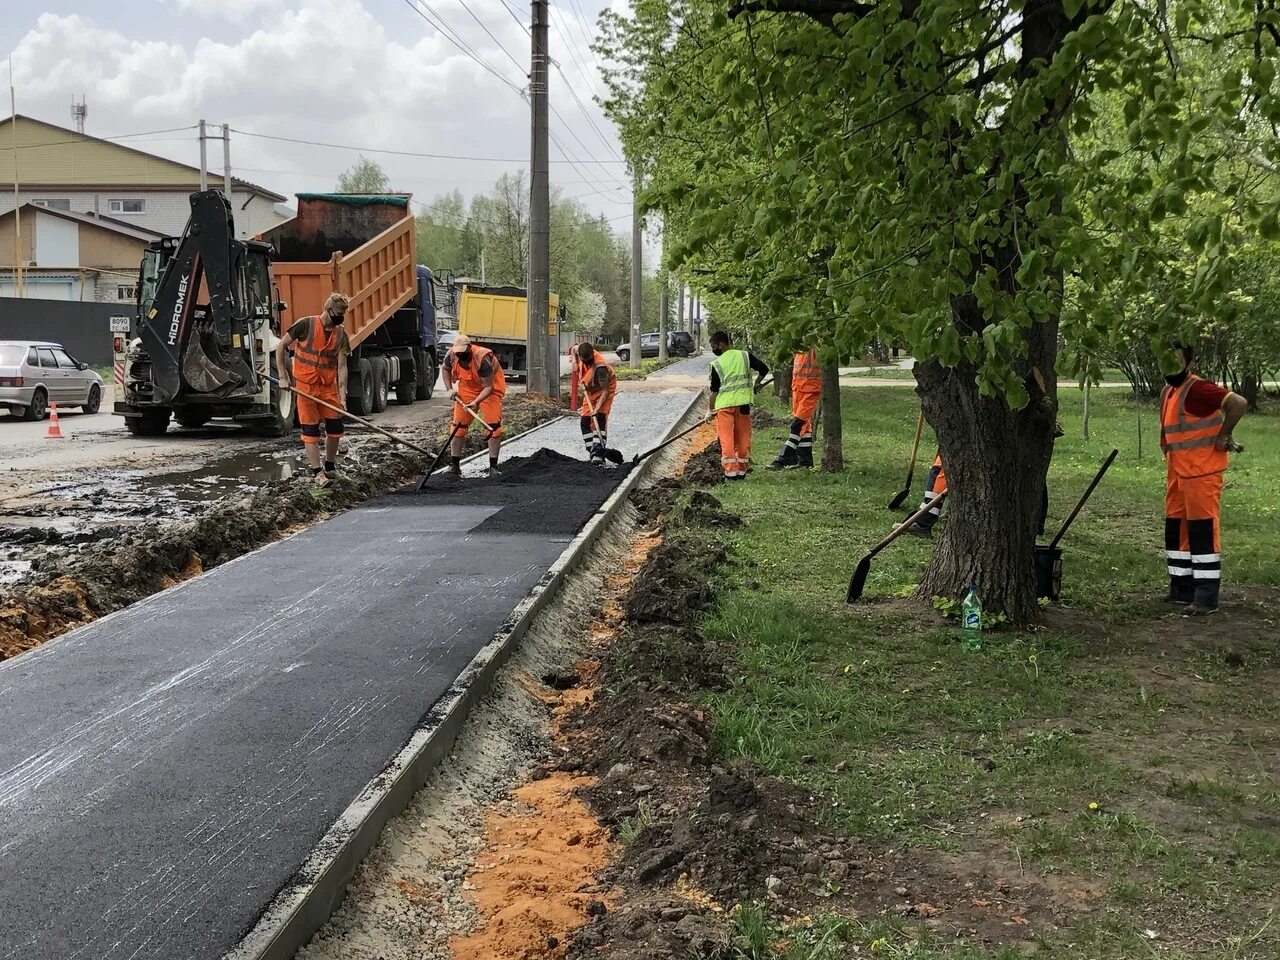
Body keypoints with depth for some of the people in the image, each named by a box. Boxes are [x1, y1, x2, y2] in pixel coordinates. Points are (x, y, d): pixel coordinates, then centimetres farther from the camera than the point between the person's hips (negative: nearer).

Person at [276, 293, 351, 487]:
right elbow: (280, 346, -3)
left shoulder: (340, 334, 0)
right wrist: (283, 377, -6)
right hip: (306, 386, -4)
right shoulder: (306, 325, -11)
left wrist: (342, 396, -11)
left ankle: (330, 466, 26)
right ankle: (317, 472, 3)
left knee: (335, 427, 6)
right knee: (310, 429, -2)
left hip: (328, 386, 4)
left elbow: (341, 367, -3)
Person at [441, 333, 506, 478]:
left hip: (488, 390, -4)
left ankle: (493, 466, -6)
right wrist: (449, 389, -4)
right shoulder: (452, 355, -18)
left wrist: (476, 402, -43)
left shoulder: (482, 359, -35)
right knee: (458, 425, 0)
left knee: (493, 426, -14)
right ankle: (454, 465, 9)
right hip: (466, 389, 5)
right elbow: (445, 369, 7)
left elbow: (488, 387, -30)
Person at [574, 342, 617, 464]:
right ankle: (591, 451, 11)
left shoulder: (600, 367, -37)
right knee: (585, 422, 2)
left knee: (600, 420, -20)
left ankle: (598, 454, -27)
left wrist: (597, 409, -38)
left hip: (603, 391, -7)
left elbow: (605, 391, -32)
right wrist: (575, 363, -7)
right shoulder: (580, 350, -19)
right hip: (589, 391, 7)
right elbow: (573, 349, 10)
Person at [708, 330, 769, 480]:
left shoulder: (716, 364, -3)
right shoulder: (745, 355, 4)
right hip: (743, 401, 3)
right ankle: (742, 470, 16)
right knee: (743, 438, 12)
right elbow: (764, 369, 3)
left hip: (724, 404, -3)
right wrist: (755, 386, 19)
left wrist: (710, 410, 8)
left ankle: (731, 471, -3)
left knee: (726, 439, 1)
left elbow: (714, 390, -1)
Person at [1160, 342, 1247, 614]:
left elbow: (1238, 403, -25)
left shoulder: (1197, 389, -16)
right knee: (1176, 529, 13)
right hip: (1177, 473, 9)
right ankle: (1181, 588, 22)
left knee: (1202, 530, -7)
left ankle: (1207, 596, -3)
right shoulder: (1167, 392, 11)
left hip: (1202, 473, -9)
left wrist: (1223, 435, -17)